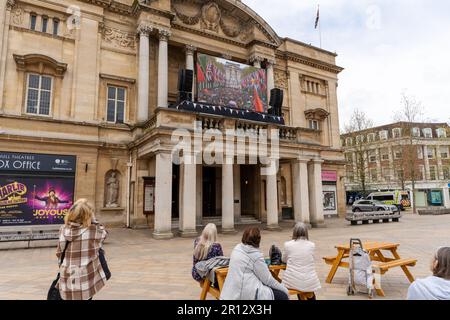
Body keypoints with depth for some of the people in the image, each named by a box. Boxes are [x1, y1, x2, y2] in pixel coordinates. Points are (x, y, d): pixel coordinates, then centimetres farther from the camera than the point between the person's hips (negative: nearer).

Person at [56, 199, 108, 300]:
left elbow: (59, 253, 1)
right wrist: (93, 219, 8)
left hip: (68, 279, 3)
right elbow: (103, 233, 8)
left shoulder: (64, 230, -6)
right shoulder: (94, 230, -15)